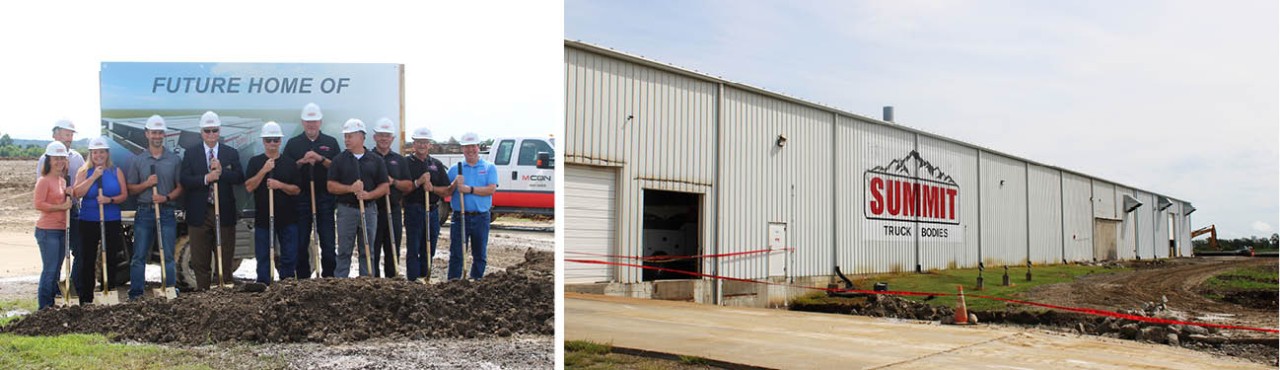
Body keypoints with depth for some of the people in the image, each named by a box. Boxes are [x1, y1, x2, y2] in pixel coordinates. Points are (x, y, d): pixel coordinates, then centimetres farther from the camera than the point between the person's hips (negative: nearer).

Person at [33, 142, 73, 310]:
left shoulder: (63, 180, 15)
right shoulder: (44, 181, -10)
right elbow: (38, 204, -17)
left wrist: (70, 197, 7)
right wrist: (62, 207, -19)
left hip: (61, 229, 8)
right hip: (47, 231, -8)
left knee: (57, 270, 13)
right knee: (49, 269, -7)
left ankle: (51, 304, 21)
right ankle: (44, 306, 0)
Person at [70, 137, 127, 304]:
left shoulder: (116, 171, 6)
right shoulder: (84, 171, 4)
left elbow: (124, 195, 4)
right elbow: (77, 193, -9)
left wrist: (110, 200, -15)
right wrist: (94, 177, -14)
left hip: (112, 222, 1)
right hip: (88, 222, -1)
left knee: (111, 260, 4)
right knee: (87, 261, 2)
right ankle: (86, 299, 8)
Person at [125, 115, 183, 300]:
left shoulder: (175, 160, 7)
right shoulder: (137, 160, 7)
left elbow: (180, 187, 7)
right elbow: (130, 189, 7)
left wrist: (167, 197, -11)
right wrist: (147, 184, -11)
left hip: (167, 212, 0)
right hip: (144, 212, 0)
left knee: (168, 256, 1)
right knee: (139, 256, 1)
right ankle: (135, 296, 5)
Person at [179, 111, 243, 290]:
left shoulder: (231, 153, 7)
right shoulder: (191, 153, 6)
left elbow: (240, 178, -6)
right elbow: (184, 180, -5)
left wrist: (222, 172, -21)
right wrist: (205, 179, -20)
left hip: (224, 213, 0)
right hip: (199, 214, 0)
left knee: (225, 259, 4)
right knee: (200, 262, 6)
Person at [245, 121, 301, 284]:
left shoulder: (289, 162, 6)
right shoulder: (255, 162, 5)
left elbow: (297, 190, 4)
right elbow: (249, 187, -5)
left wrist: (280, 185, -13)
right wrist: (264, 171, -15)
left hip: (287, 217, 1)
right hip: (263, 218, -1)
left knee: (290, 257, 2)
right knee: (263, 257, 4)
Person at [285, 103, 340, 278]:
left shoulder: (331, 143, 10)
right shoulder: (293, 144, 10)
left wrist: (321, 159, -13)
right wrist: (302, 161, -12)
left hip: (325, 199, 0)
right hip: (300, 199, 0)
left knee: (328, 242, -1)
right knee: (301, 243, 4)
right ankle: (303, 280, 12)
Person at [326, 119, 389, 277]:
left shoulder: (376, 161, 6)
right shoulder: (339, 160, 5)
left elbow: (385, 186, 4)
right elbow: (331, 186, 0)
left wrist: (369, 194, -14)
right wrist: (350, 188, -17)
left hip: (369, 209, 1)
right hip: (346, 209, -1)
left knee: (367, 252, 6)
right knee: (344, 252, 3)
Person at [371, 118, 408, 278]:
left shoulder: (399, 160, 14)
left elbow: (409, 185, 9)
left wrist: (393, 182, -9)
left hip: (393, 211, 3)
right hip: (372, 209, -3)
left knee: (393, 252, 8)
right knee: (372, 252, -1)